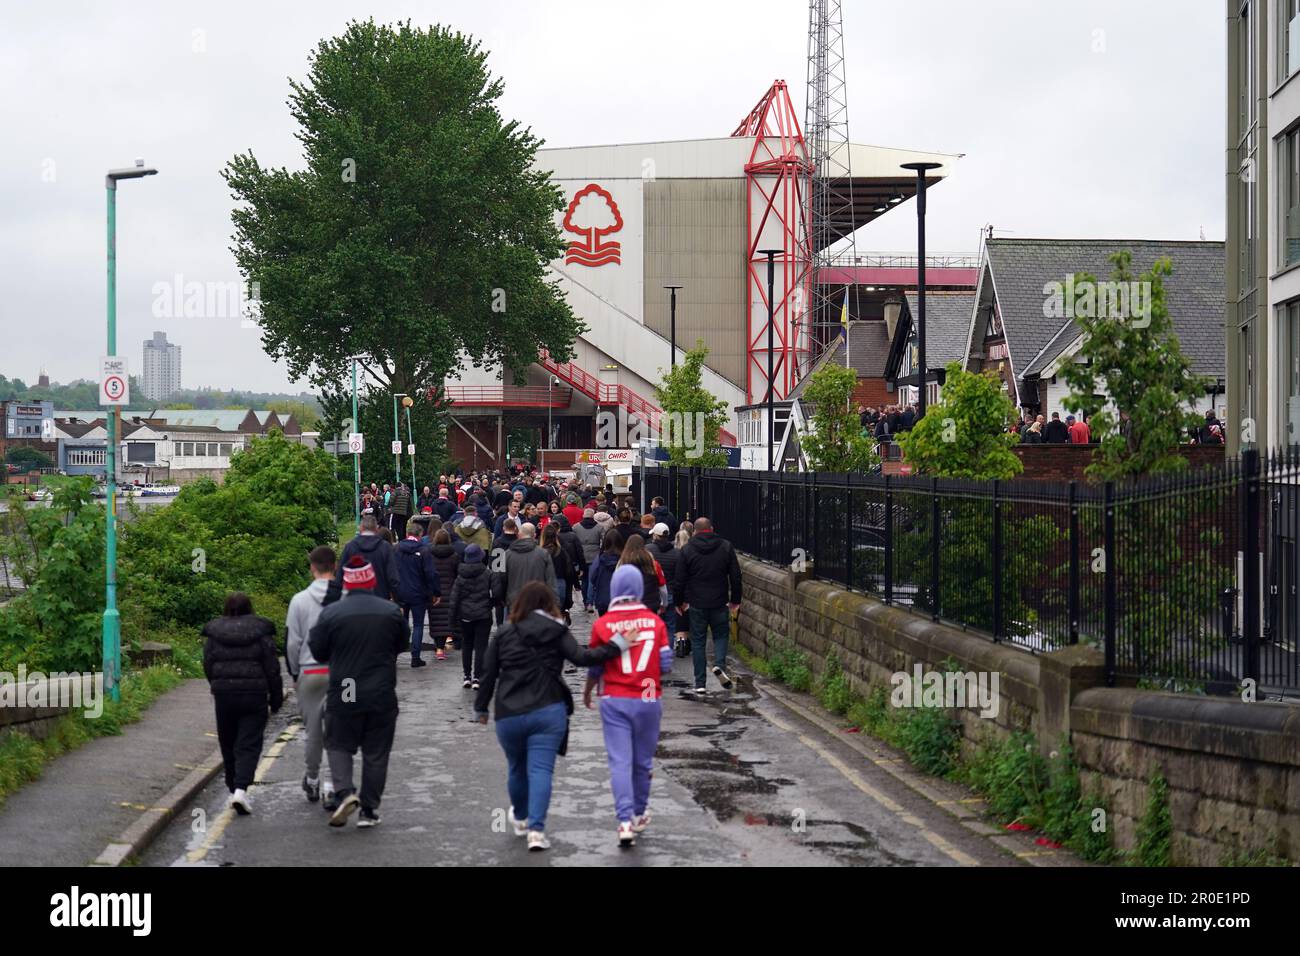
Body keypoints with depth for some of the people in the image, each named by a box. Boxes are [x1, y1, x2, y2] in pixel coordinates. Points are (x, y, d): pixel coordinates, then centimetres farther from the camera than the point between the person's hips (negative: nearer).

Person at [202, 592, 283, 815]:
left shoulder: (213, 632, 4)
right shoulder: (261, 631, -1)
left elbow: (208, 666, 6)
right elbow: (271, 667, -2)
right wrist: (276, 696, 6)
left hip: (223, 694, 2)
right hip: (254, 694, -2)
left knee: (228, 744, 14)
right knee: (249, 744, -2)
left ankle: (234, 788, 20)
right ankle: (241, 788, -20)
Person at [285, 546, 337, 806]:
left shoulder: (300, 600, -3)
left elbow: (291, 643, 0)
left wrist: (294, 674, 13)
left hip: (310, 674, 1)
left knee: (314, 731, 14)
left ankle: (312, 781, 28)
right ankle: (334, 784, -6)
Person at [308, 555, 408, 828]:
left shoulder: (330, 614, -9)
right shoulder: (391, 612, -3)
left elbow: (318, 651, 0)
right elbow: (402, 644, 11)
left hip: (343, 695, -1)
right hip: (382, 697, 1)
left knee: (338, 745, 13)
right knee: (376, 753, 10)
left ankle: (344, 792, -10)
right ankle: (369, 810, 11)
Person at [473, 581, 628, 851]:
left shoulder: (503, 635, 8)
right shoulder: (557, 632, 1)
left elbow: (488, 675, 10)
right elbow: (581, 657, -9)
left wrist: (481, 708, 21)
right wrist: (617, 645, -6)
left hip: (509, 714, 2)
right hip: (548, 711, -2)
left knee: (517, 768, 19)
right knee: (541, 769, -4)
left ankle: (520, 819, 40)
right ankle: (536, 828, -16)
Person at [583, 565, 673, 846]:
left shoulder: (602, 625, -6)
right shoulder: (655, 622, -1)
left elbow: (595, 667, 3)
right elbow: (666, 664, 0)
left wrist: (586, 692, 22)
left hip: (615, 701, -2)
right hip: (648, 700, 2)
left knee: (620, 762, -2)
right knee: (643, 761, 15)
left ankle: (625, 822, -13)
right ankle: (638, 815, 29)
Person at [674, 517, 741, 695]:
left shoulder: (687, 550, -3)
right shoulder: (726, 547, 1)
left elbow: (679, 580, -2)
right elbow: (736, 576, 2)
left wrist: (679, 602, 11)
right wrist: (735, 600, 12)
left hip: (696, 605, -1)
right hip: (719, 603, 1)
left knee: (698, 641, 7)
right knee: (721, 635, 17)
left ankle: (700, 683, 6)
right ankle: (719, 664, -11)